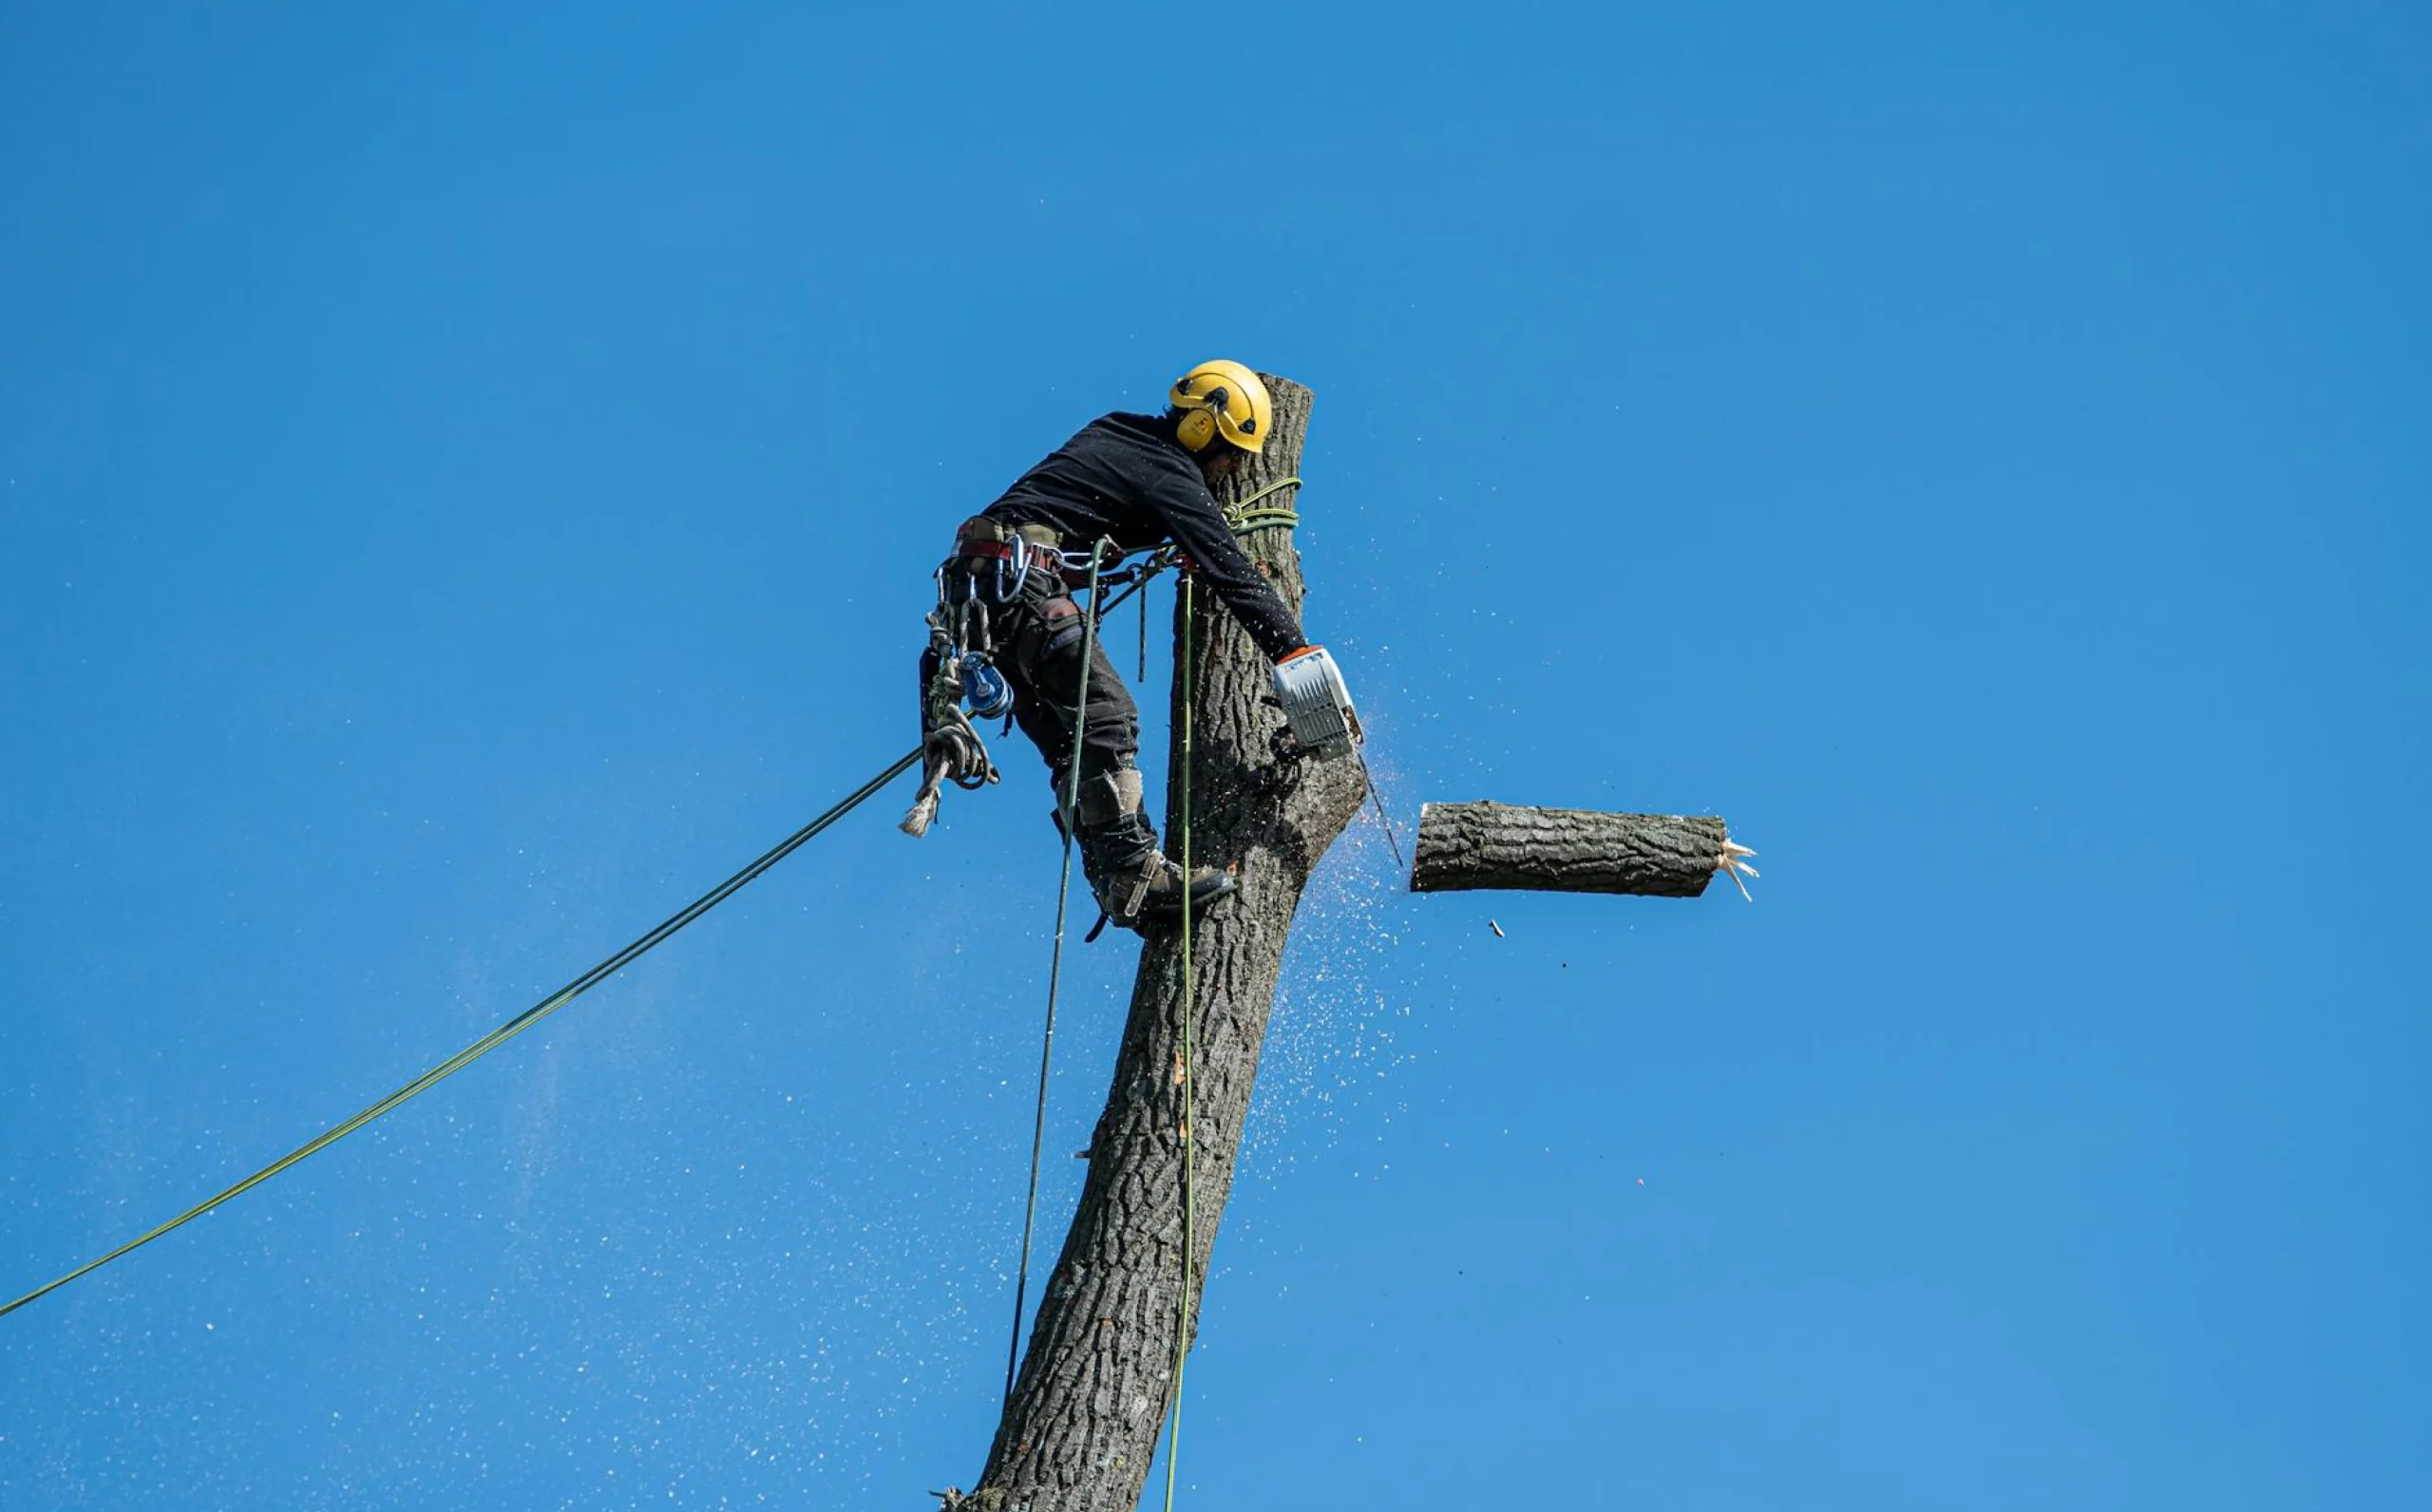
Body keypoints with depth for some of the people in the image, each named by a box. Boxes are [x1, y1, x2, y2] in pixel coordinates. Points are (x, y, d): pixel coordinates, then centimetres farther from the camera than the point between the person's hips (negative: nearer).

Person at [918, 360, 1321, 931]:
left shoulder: (1117, 434, 22)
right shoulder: (1169, 472, -4)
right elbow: (1230, 572, -10)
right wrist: (1298, 655, -13)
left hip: (975, 587, 10)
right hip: (1021, 581, -10)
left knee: (1072, 745, 3)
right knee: (1107, 718, -19)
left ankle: (1118, 887, -7)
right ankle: (1136, 874, -29)